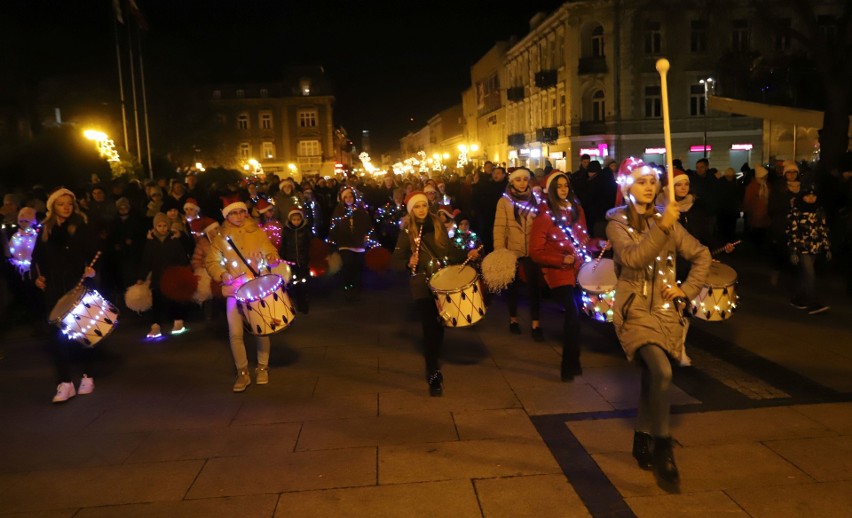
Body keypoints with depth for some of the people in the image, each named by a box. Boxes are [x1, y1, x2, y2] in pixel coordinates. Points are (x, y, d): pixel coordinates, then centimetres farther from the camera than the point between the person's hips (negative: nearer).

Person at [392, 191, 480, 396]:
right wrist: (409, 263, -27)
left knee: (439, 326, 15)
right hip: (422, 285, -4)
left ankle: (434, 365, 37)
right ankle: (433, 376, 1)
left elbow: (449, 249, 9)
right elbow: (396, 260, -8)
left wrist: (467, 254, -7)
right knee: (430, 328, -8)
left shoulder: (437, 225, 4)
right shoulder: (407, 232, -7)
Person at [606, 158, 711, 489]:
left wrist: (687, 290, 2)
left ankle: (643, 441, 32)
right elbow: (632, 257, -22)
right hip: (635, 308, -4)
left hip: (666, 308, 4)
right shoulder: (617, 223, -4)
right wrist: (662, 228, -31)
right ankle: (663, 449, -10)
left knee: (651, 377, 12)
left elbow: (702, 255, 13)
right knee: (661, 373, -23)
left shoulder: (667, 221, 7)